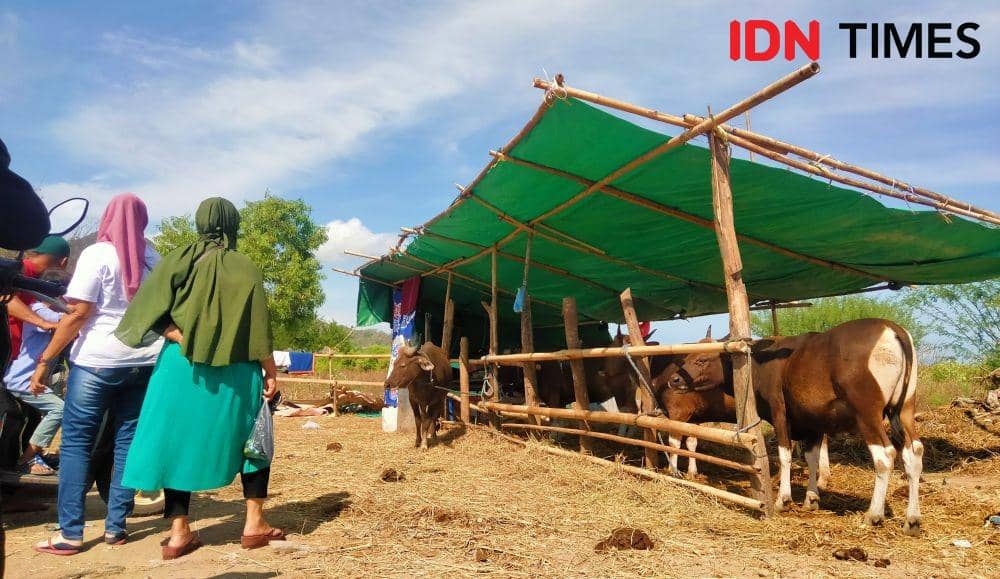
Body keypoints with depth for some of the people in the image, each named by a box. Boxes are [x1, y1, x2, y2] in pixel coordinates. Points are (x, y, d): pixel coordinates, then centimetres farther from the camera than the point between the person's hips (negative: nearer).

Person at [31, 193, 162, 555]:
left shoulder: (97, 254, -6)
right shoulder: (152, 257, 9)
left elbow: (78, 313, -11)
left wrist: (45, 360, -6)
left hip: (97, 361, -4)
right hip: (144, 361, 4)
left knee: (76, 443, 4)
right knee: (127, 441, 9)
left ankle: (70, 534, 4)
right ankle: (115, 527, 12)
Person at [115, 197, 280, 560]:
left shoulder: (178, 260, 3)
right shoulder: (245, 269, -3)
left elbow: (148, 310, -7)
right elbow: (258, 329, -4)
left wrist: (181, 339, -6)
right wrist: (271, 372, 1)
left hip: (180, 366, 2)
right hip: (234, 371, -2)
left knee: (179, 442, 11)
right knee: (254, 439, 12)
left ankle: (179, 532, 13)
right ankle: (254, 524, 15)